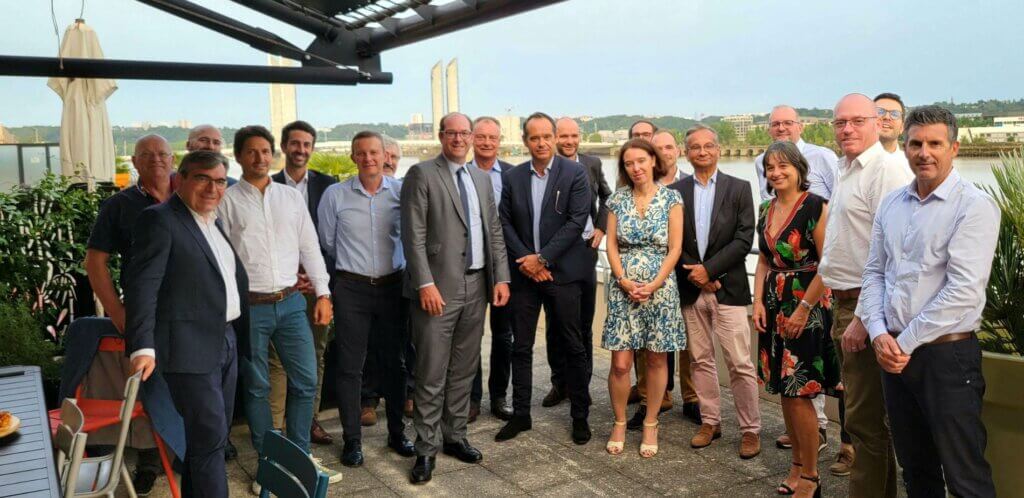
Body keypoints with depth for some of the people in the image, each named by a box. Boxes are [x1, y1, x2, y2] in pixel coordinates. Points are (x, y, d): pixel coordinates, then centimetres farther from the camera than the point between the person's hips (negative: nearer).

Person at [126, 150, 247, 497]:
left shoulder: (216, 222, 15)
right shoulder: (159, 219, -10)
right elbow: (142, 286, -17)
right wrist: (143, 348, -24)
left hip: (227, 342, 8)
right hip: (191, 348, -8)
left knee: (212, 436, 17)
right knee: (209, 438, -5)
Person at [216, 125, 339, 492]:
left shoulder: (291, 197, 9)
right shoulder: (227, 201, -1)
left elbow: (310, 247, 10)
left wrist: (323, 293, 5)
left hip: (291, 302, 3)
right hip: (249, 306, -3)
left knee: (306, 380, 4)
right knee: (257, 388, 7)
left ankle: (300, 457, 22)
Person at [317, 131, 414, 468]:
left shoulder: (400, 192, -3)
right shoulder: (335, 194, -5)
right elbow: (327, 242, 5)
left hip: (392, 285, 2)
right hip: (351, 288, -1)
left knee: (393, 362, 13)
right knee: (350, 366, 4)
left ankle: (396, 432, 28)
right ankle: (352, 439, 18)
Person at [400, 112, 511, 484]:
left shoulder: (481, 178, 15)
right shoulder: (421, 174, -4)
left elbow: (494, 231, 14)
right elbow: (413, 235, -10)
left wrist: (500, 276, 5)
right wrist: (425, 283, -17)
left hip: (477, 286, 6)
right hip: (438, 287, -6)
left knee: (464, 370, 14)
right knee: (431, 374, -1)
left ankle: (454, 436, 27)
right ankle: (426, 449, 11)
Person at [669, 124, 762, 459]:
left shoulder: (739, 188, 2)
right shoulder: (676, 191, 6)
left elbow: (744, 239, -6)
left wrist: (708, 269, -13)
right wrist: (695, 274, -9)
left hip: (728, 287, -2)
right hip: (691, 288, 3)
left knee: (740, 363, -2)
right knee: (701, 360, 10)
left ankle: (750, 429, 9)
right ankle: (710, 422, 23)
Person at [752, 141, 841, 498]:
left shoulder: (815, 206, -11)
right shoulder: (766, 210, 10)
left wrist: (803, 308, -17)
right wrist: (758, 301, 4)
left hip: (807, 306, -7)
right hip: (774, 306, 7)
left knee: (799, 394, -5)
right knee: (784, 391, 12)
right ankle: (797, 465, 26)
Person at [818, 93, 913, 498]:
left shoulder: (887, 169, -15)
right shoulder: (846, 170, 16)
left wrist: (864, 318, -23)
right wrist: (843, 312, 19)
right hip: (844, 302, 10)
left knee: (864, 419, -4)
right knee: (861, 414, 20)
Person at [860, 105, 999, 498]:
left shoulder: (975, 206, -10)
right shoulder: (891, 204, 9)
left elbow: (963, 291, -17)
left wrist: (906, 342, -13)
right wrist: (879, 333, -4)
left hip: (946, 355, -6)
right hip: (894, 353, 6)